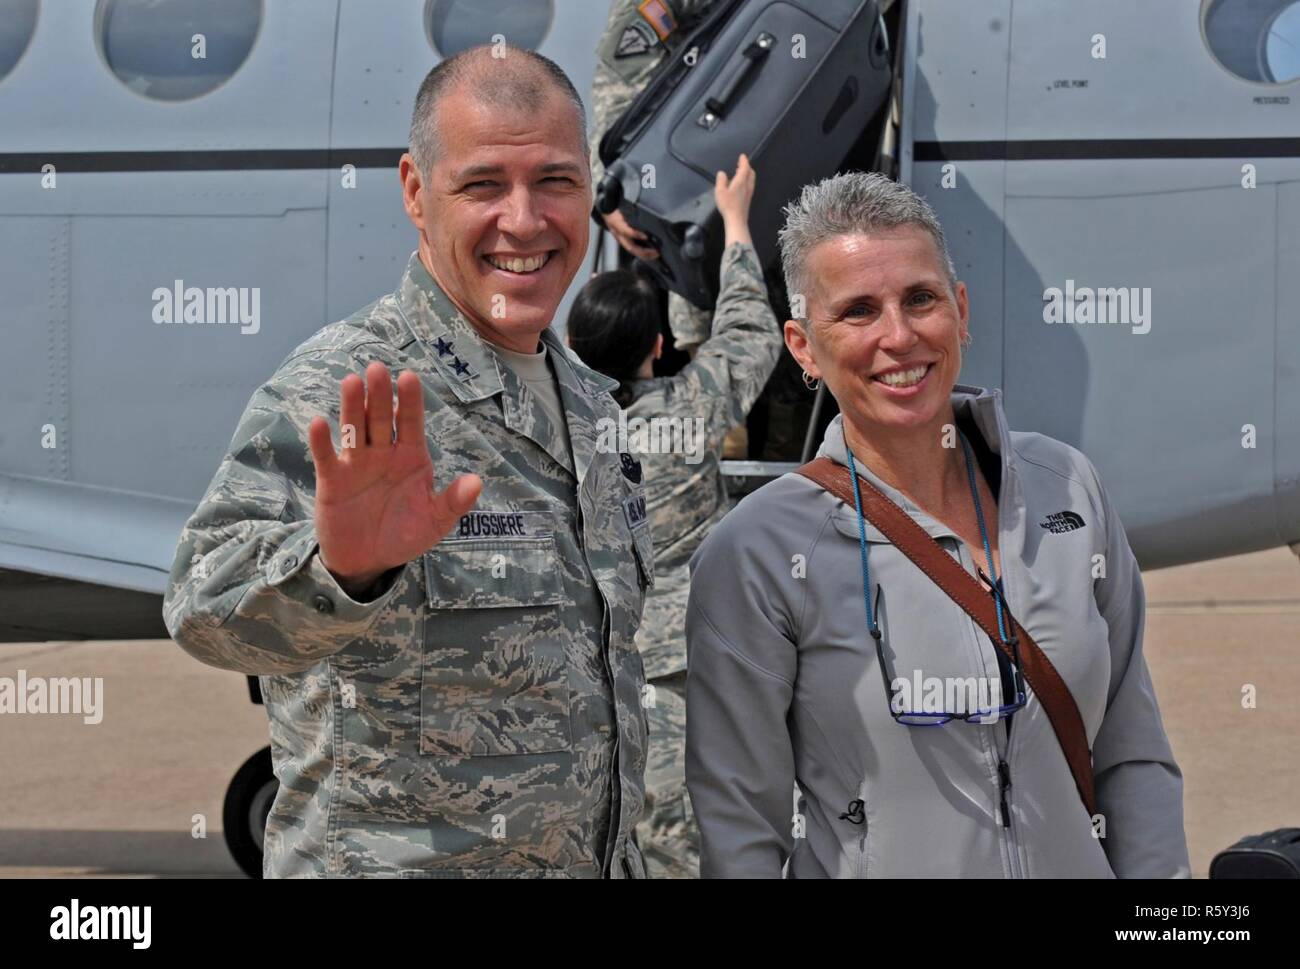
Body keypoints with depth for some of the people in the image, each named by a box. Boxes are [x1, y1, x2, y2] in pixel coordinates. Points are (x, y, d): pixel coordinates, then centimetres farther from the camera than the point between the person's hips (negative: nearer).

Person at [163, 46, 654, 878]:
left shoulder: (592, 405, 8)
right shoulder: (342, 393, -15)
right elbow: (210, 606, -31)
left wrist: (627, 851, 14)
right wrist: (338, 568, -50)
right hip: (397, 861, -7)